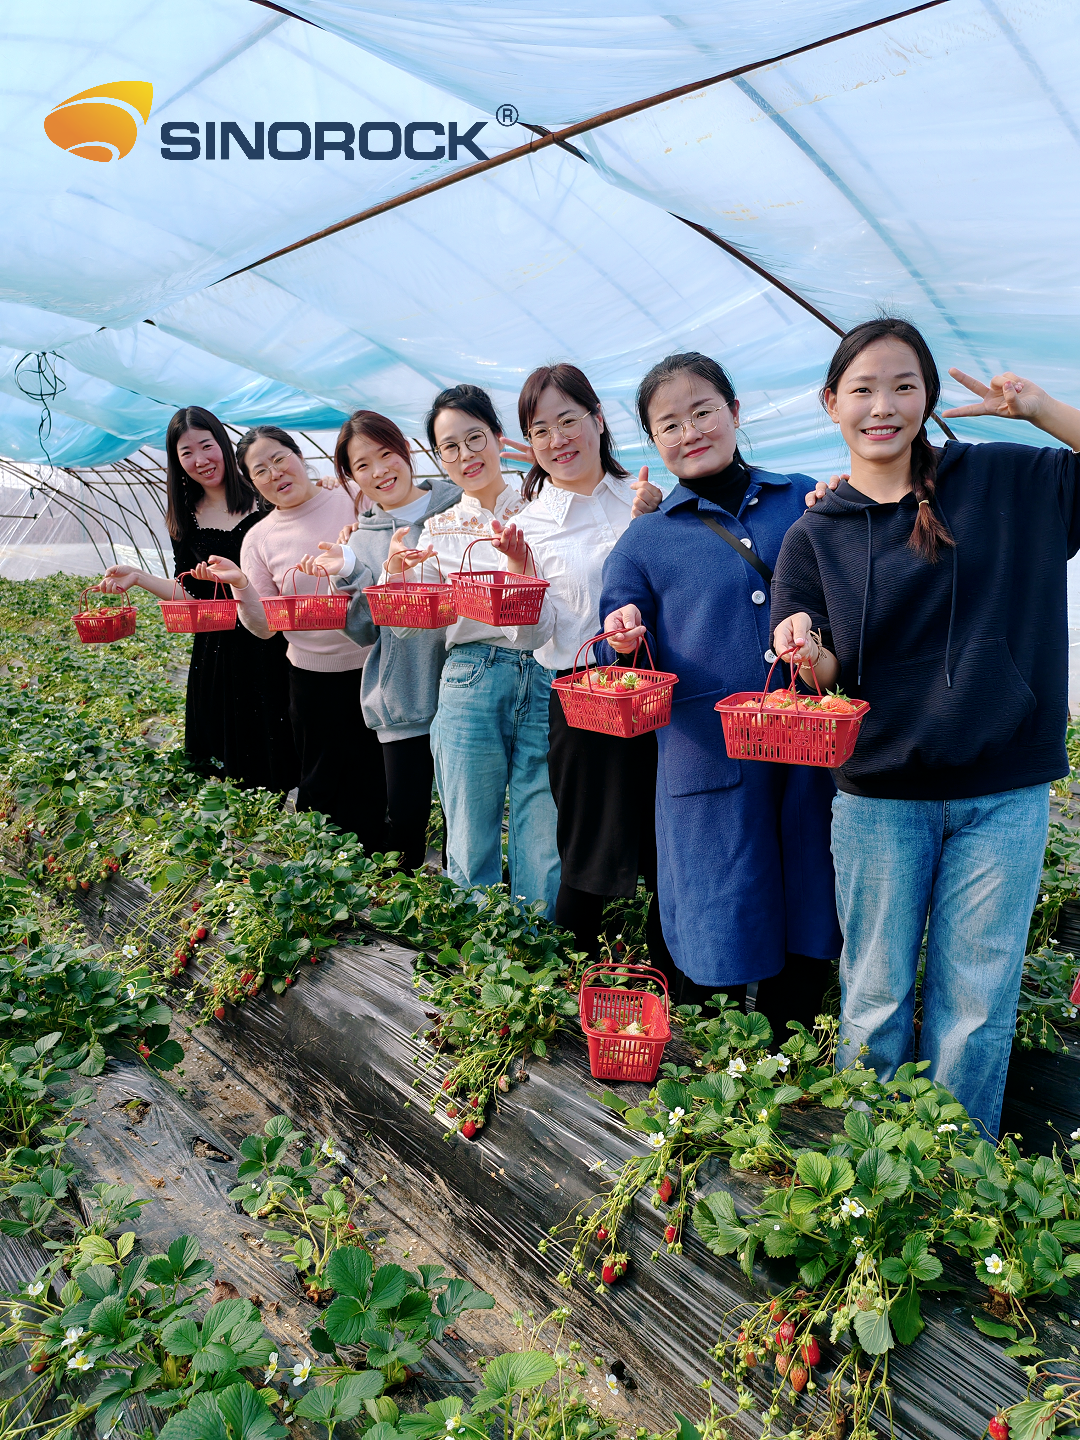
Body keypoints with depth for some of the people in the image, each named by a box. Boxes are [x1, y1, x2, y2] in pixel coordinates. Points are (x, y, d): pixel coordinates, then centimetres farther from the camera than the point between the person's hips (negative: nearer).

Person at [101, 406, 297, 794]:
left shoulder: (264, 500, -3)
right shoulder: (184, 520, 7)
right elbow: (192, 595, 9)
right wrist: (138, 577, -2)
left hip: (273, 646, -3)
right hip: (219, 654, 3)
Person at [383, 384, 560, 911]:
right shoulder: (439, 529, 13)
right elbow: (407, 625, 10)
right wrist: (396, 574, -10)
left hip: (544, 683, -1)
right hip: (470, 684, 1)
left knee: (545, 862, 0)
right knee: (471, 852, 4)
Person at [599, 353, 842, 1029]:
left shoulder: (805, 500, 9)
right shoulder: (645, 539, 7)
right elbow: (624, 669, 7)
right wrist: (625, 640, -16)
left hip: (814, 753, 2)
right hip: (709, 767, -1)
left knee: (809, 946, 12)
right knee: (714, 952, 4)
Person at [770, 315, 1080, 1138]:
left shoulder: (1009, 483, 2)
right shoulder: (814, 536, 3)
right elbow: (823, 678, 1)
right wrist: (806, 651, -23)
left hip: (1003, 796, 0)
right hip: (877, 799, 0)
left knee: (977, 1002, 9)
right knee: (876, 997, 11)